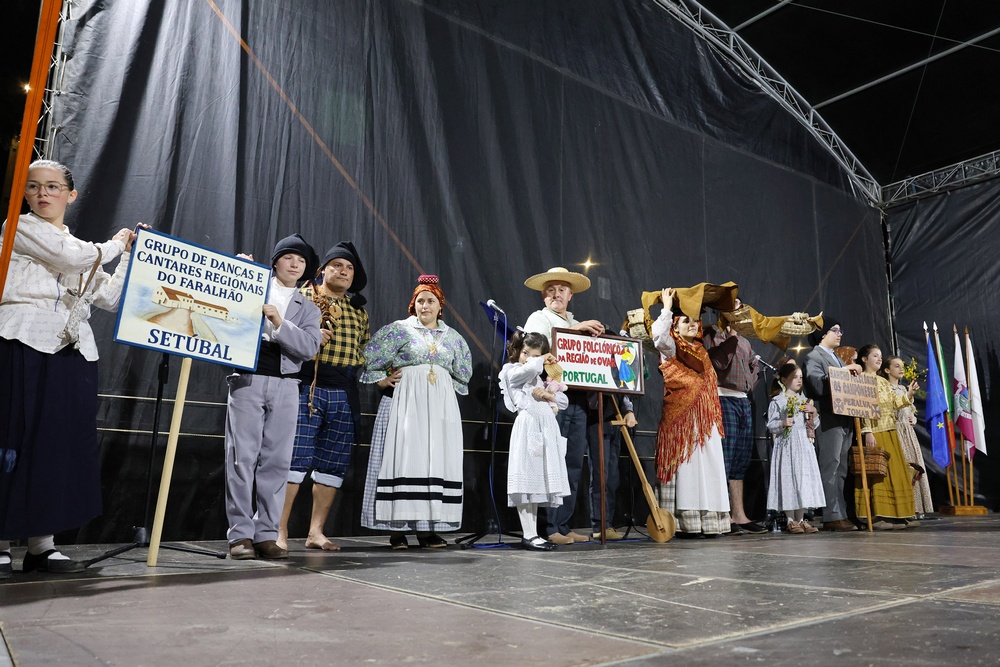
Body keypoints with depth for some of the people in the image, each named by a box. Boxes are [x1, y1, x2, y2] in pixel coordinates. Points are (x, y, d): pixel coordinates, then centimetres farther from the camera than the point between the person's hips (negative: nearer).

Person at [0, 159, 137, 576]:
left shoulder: (81, 250, 23)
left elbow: (112, 298, 15)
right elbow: (76, 258, -11)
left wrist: (132, 254, 12)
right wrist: (116, 244, 6)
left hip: (71, 355, 6)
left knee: (62, 446, 3)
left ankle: (42, 544, 10)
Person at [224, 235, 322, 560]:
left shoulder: (308, 309, 16)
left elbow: (309, 348, 1)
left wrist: (279, 323, -13)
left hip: (285, 387, 2)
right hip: (248, 380, -2)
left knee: (276, 461, 0)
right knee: (242, 457, -5)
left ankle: (266, 534, 6)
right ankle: (240, 535, -1)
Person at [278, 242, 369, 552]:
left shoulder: (359, 309, 20)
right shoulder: (303, 296, 6)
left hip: (345, 394, 5)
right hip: (307, 387, -5)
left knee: (333, 463, 5)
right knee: (295, 457, -10)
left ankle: (316, 531, 13)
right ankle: (279, 531, -2)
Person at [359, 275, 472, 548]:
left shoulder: (453, 337, 15)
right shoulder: (400, 329, 4)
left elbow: (463, 374, 22)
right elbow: (368, 356, 1)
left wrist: (446, 388, 12)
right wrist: (382, 379, -2)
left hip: (441, 406, 4)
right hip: (407, 403, -3)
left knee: (438, 461, -1)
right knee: (405, 457, -9)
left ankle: (428, 527, 4)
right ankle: (398, 527, -5)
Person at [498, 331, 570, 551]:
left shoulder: (540, 377, 25)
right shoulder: (512, 370, 6)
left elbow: (564, 400, 19)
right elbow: (528, 368, -18)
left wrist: (549, 395, -1)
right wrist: (543, 359, 2)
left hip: (547, 430, 7)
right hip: (527, 429, -7)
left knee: (538, 483, 6)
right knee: (527, 482, -8)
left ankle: (533, 534, 10)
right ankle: (528, 535, -5)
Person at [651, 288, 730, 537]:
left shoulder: (702, 351, 18)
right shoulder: (671, 349, -1)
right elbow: (659, 336, -24)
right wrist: (667, 307, -14)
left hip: (705, 419, 7)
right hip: (682, 418, -7)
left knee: (707, 465, 3)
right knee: (685, 465, -9)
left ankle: (708, 519, 6)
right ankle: (684, 523, -8)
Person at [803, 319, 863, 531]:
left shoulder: (837, 358, 26)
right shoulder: (814, 356, -2)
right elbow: (818, 384, -16)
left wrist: (852, 374, 6)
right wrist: (844, 371, -15)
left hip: (845, 419, 9)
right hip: (829, 420, -9)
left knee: (841, 470, 8)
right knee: (830, 468, -8)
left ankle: (841, 514, 11)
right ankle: (832, 516, -6)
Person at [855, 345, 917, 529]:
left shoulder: (883, 381, 20)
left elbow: (894, 403, 16)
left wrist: (908, 394, 3)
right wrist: (867, 431, -20)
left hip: (890, 433, 8)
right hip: (873, 432, -8)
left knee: (894, 472, 7)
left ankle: (892, 515, 12)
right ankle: (875, 516, -6)